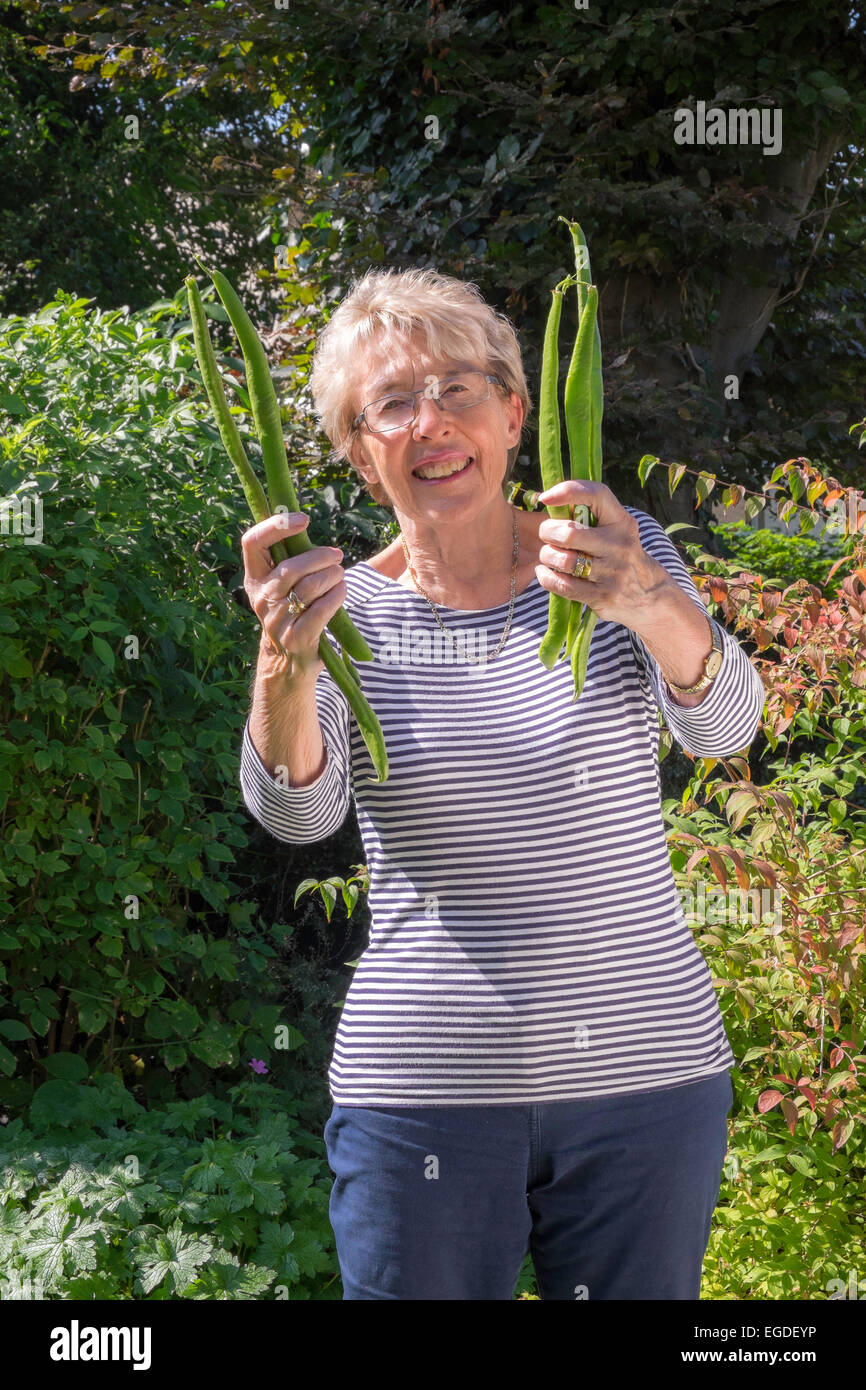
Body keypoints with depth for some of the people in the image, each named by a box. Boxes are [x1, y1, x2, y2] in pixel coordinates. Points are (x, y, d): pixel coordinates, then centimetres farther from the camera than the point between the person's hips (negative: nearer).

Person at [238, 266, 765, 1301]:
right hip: (424, 1091, 0)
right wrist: (286, 663, -37)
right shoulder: (347, 614, -1)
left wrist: (649, 604, -38)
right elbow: (297, 813, -17)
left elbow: (723, 727, -16)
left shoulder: (620, 552, 0)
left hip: (649, 1072, 1)